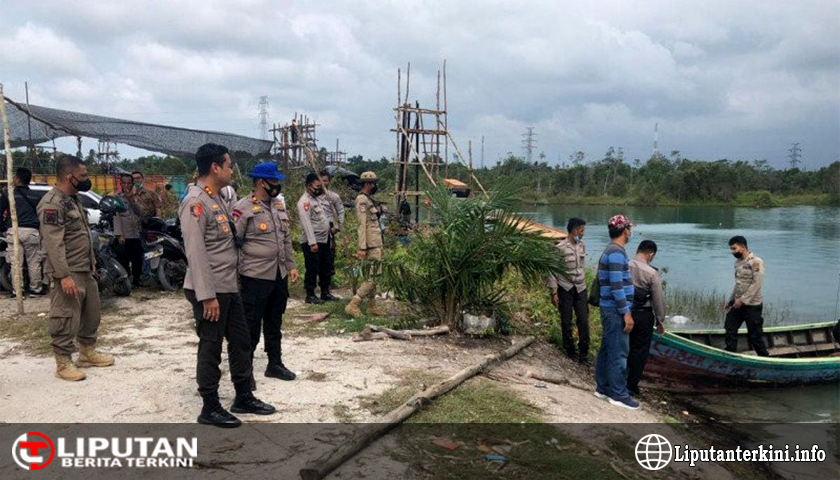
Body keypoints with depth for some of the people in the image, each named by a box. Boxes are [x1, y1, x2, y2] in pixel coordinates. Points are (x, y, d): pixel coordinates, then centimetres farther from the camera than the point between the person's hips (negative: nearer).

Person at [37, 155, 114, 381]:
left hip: (85, 270, 10)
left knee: (91, 313, 18)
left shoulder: (73, 198, 13)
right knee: (66, 319, -2)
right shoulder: (52, 203, -18)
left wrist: (92, 262, 21)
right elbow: (53, 243, -23)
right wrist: (64, 275, -27)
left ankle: (88, 352, 31)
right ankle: (63, 363, 9)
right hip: (67, 273, -10)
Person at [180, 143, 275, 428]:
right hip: (209, 291, -9)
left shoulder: (216, 198, 14)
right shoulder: (195, 202, -17)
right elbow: (195, 253, -21)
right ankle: (210, 409, 16)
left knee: (241, 341, 15)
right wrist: (207, 295, -23)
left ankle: (244, 398, 29)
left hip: (229, 287, 9)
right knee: (210, 348, 2)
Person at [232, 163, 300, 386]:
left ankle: (275, 363, 30)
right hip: (255, 277, -7)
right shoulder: (243, 209, -13)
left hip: (279, 275, 7)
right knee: (251, 325, 3)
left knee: (275, 323, 18)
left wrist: (291, 266, 14)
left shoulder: (279, 205, 10)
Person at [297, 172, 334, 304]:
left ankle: (325, 293, 25)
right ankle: (310, 295, 9)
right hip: (312, 242, -9)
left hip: (324, 240, 9)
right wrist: (312, 242, -25)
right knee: (312, 270, -1)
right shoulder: (304, 201, -15)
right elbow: (306, 224, -21)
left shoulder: (316, 199, 15)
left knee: (326, 268, 15)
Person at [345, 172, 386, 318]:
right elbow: (362, 225, -20)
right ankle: (353, 305, -8)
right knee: (373, 276, -10)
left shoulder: (369, 199, 16)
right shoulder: (362, 200, -14)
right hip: (371, 244, -10)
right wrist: (362, 248, -23)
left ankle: (372, 306, 21)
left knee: (373, 276, 14)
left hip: (376, 244, 10)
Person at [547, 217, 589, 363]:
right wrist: (553, 293, -13)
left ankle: (584, 352, 12)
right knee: (566, 322, 8)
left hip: (580, 289, 5)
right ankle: (570, 351, 23)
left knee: (584, 321, 1)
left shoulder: (582, 246, 5)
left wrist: (583, 284, 18)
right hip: (565, 289, -5)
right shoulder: (560, 248, -14)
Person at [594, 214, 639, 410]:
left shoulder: (610, 251, 15)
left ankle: (603, 388, 23)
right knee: (619, 353, -3)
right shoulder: (617, 252, -18)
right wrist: (626, 313, -21)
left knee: (607, 350, 15)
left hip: (610, 309, 10)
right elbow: (617, 286, -23)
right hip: (616, 310, -10)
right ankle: (618, 394, 4)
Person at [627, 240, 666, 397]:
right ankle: (632, 386, 12)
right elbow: (658, 299, -10)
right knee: (640, 350, 7)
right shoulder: (652, 273, -14)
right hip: (643, 315, -4)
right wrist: (660, 321, 2)